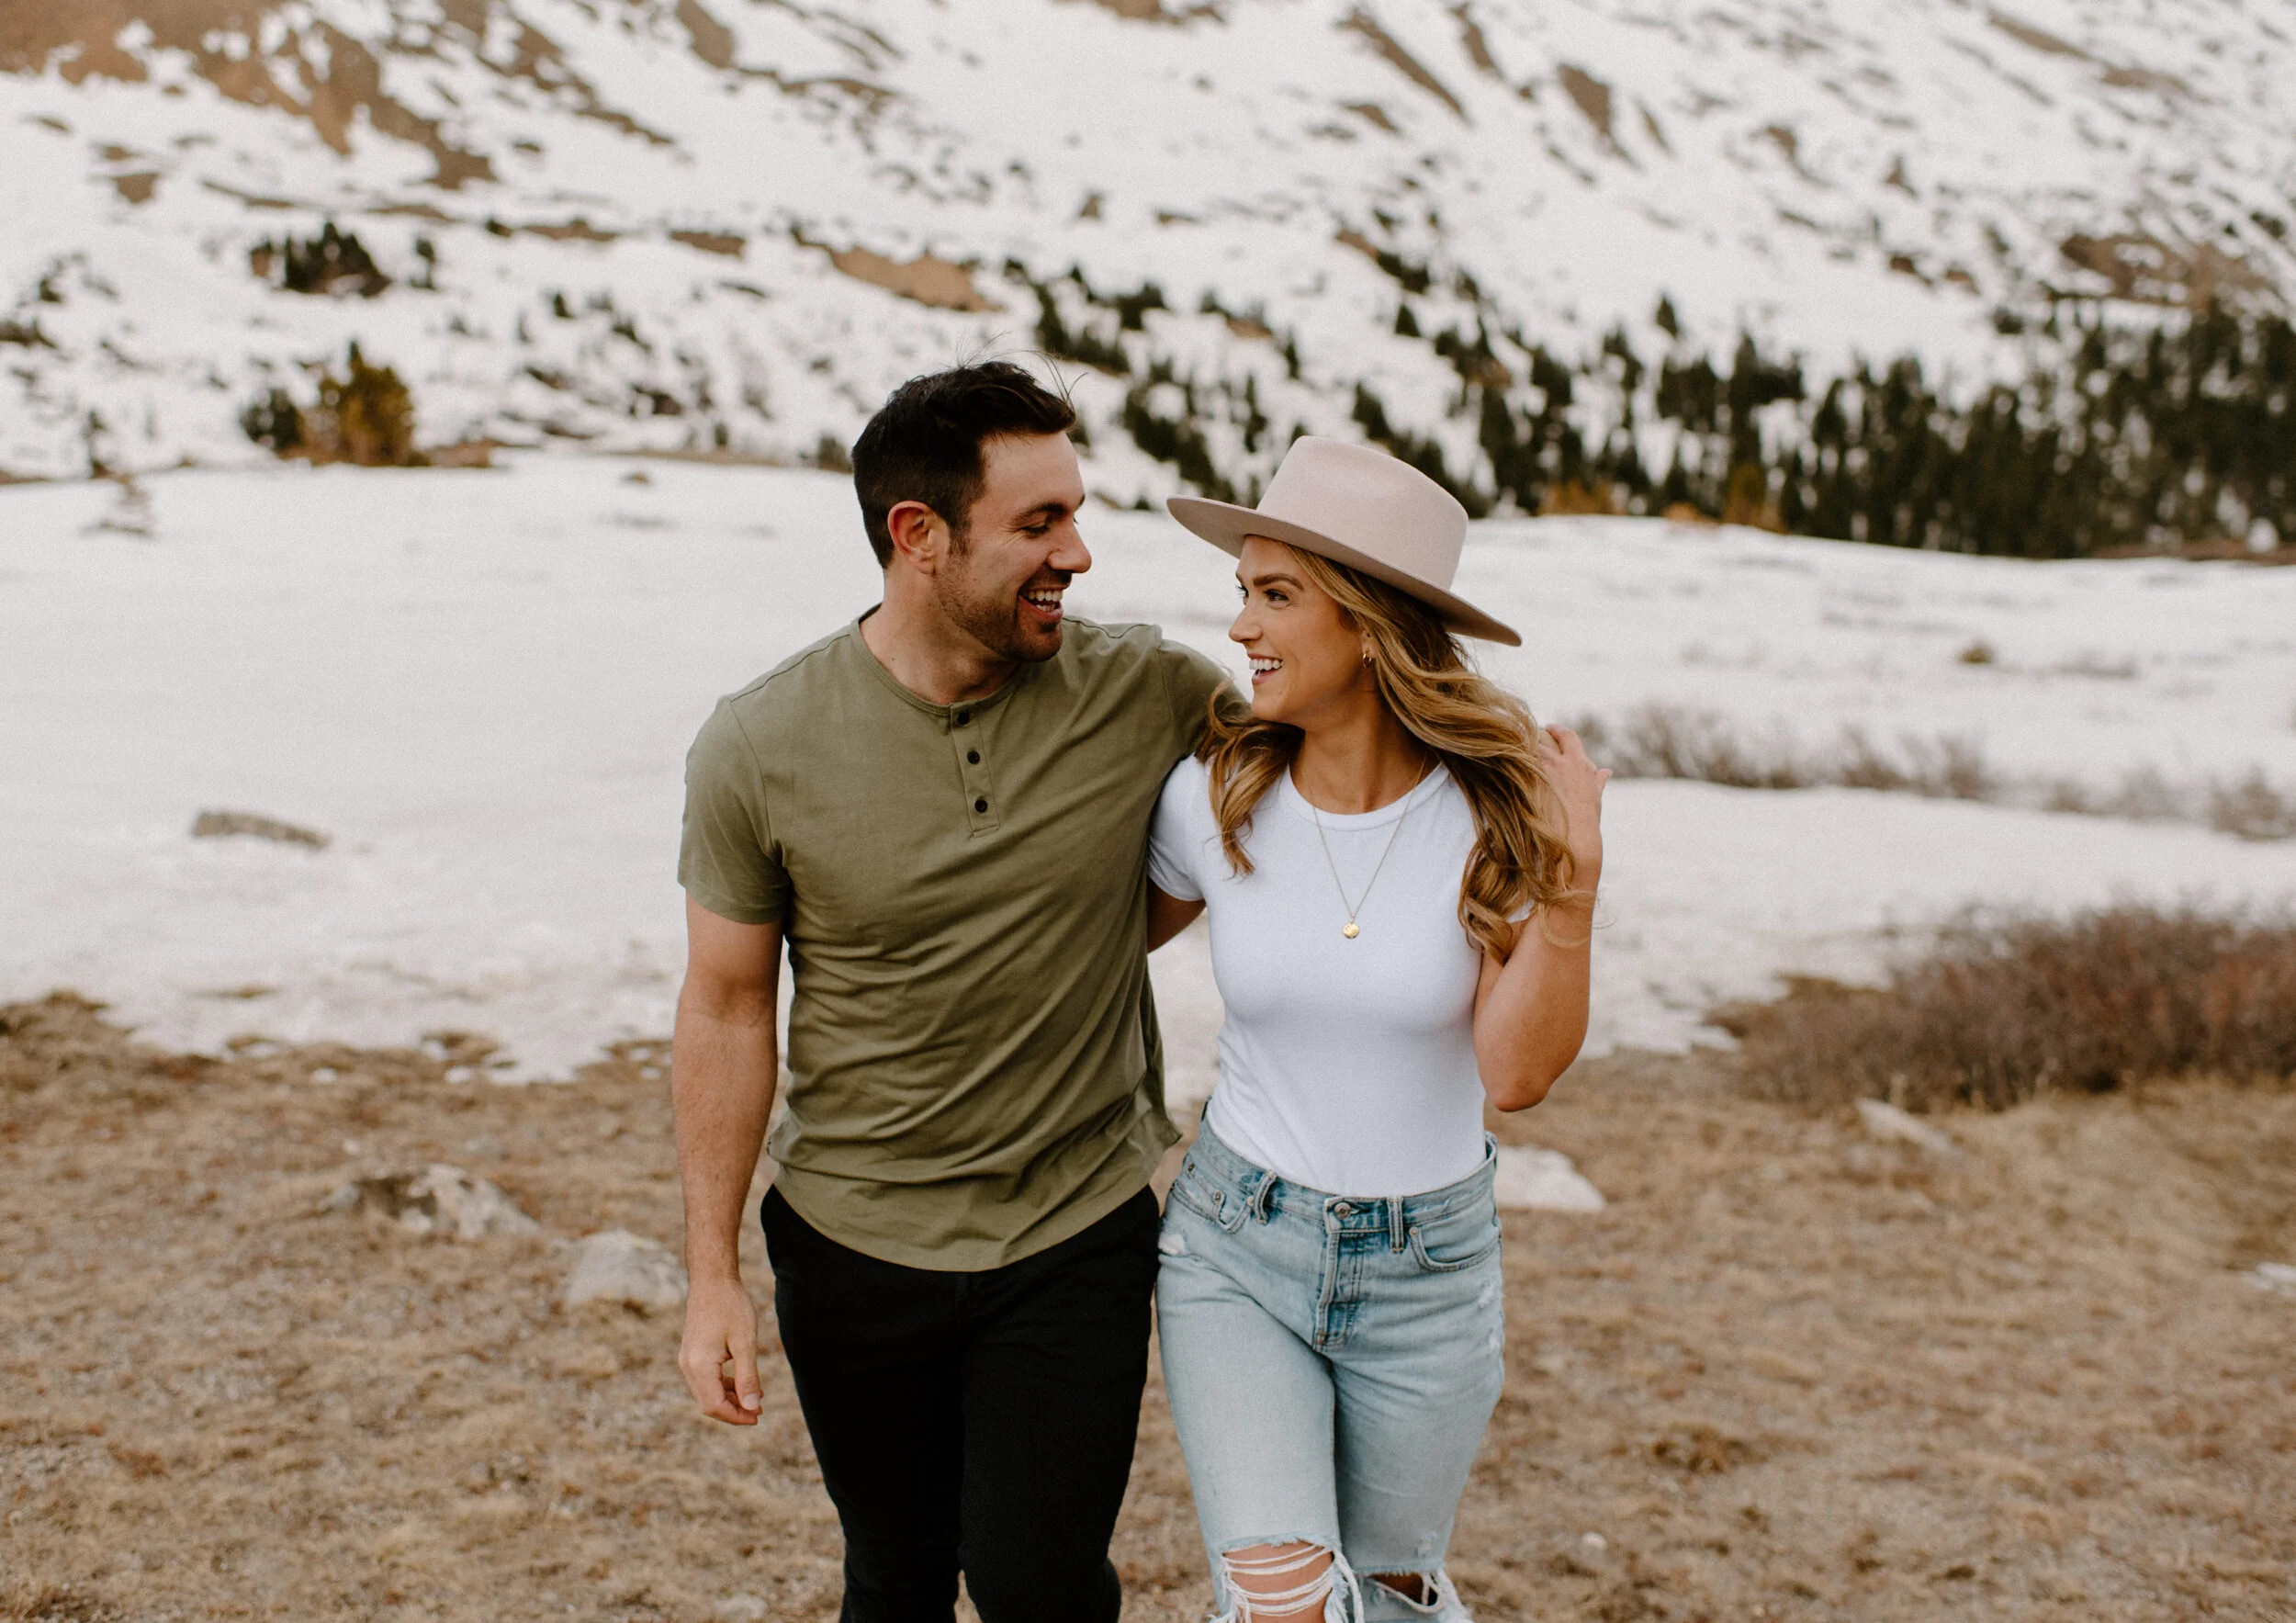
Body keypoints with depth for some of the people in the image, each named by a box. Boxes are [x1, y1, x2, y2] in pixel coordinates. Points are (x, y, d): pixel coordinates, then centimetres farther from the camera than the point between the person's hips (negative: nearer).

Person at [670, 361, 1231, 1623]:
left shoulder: (1149, 695, -11)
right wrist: (712, 1278, -4)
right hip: (851, 1246, 1)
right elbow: (726, 1009, -4)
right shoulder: (758, 749, -12)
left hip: (1078, 1244, 0)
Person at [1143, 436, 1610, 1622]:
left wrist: (1572, 883, -29)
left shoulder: (1497, 803, -15)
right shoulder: (1216, 797, -11)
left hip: (1427, 1272, 0)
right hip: (1237, 1251, 0)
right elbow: (1115, 934, 10)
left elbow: (1517, 1071, -19)